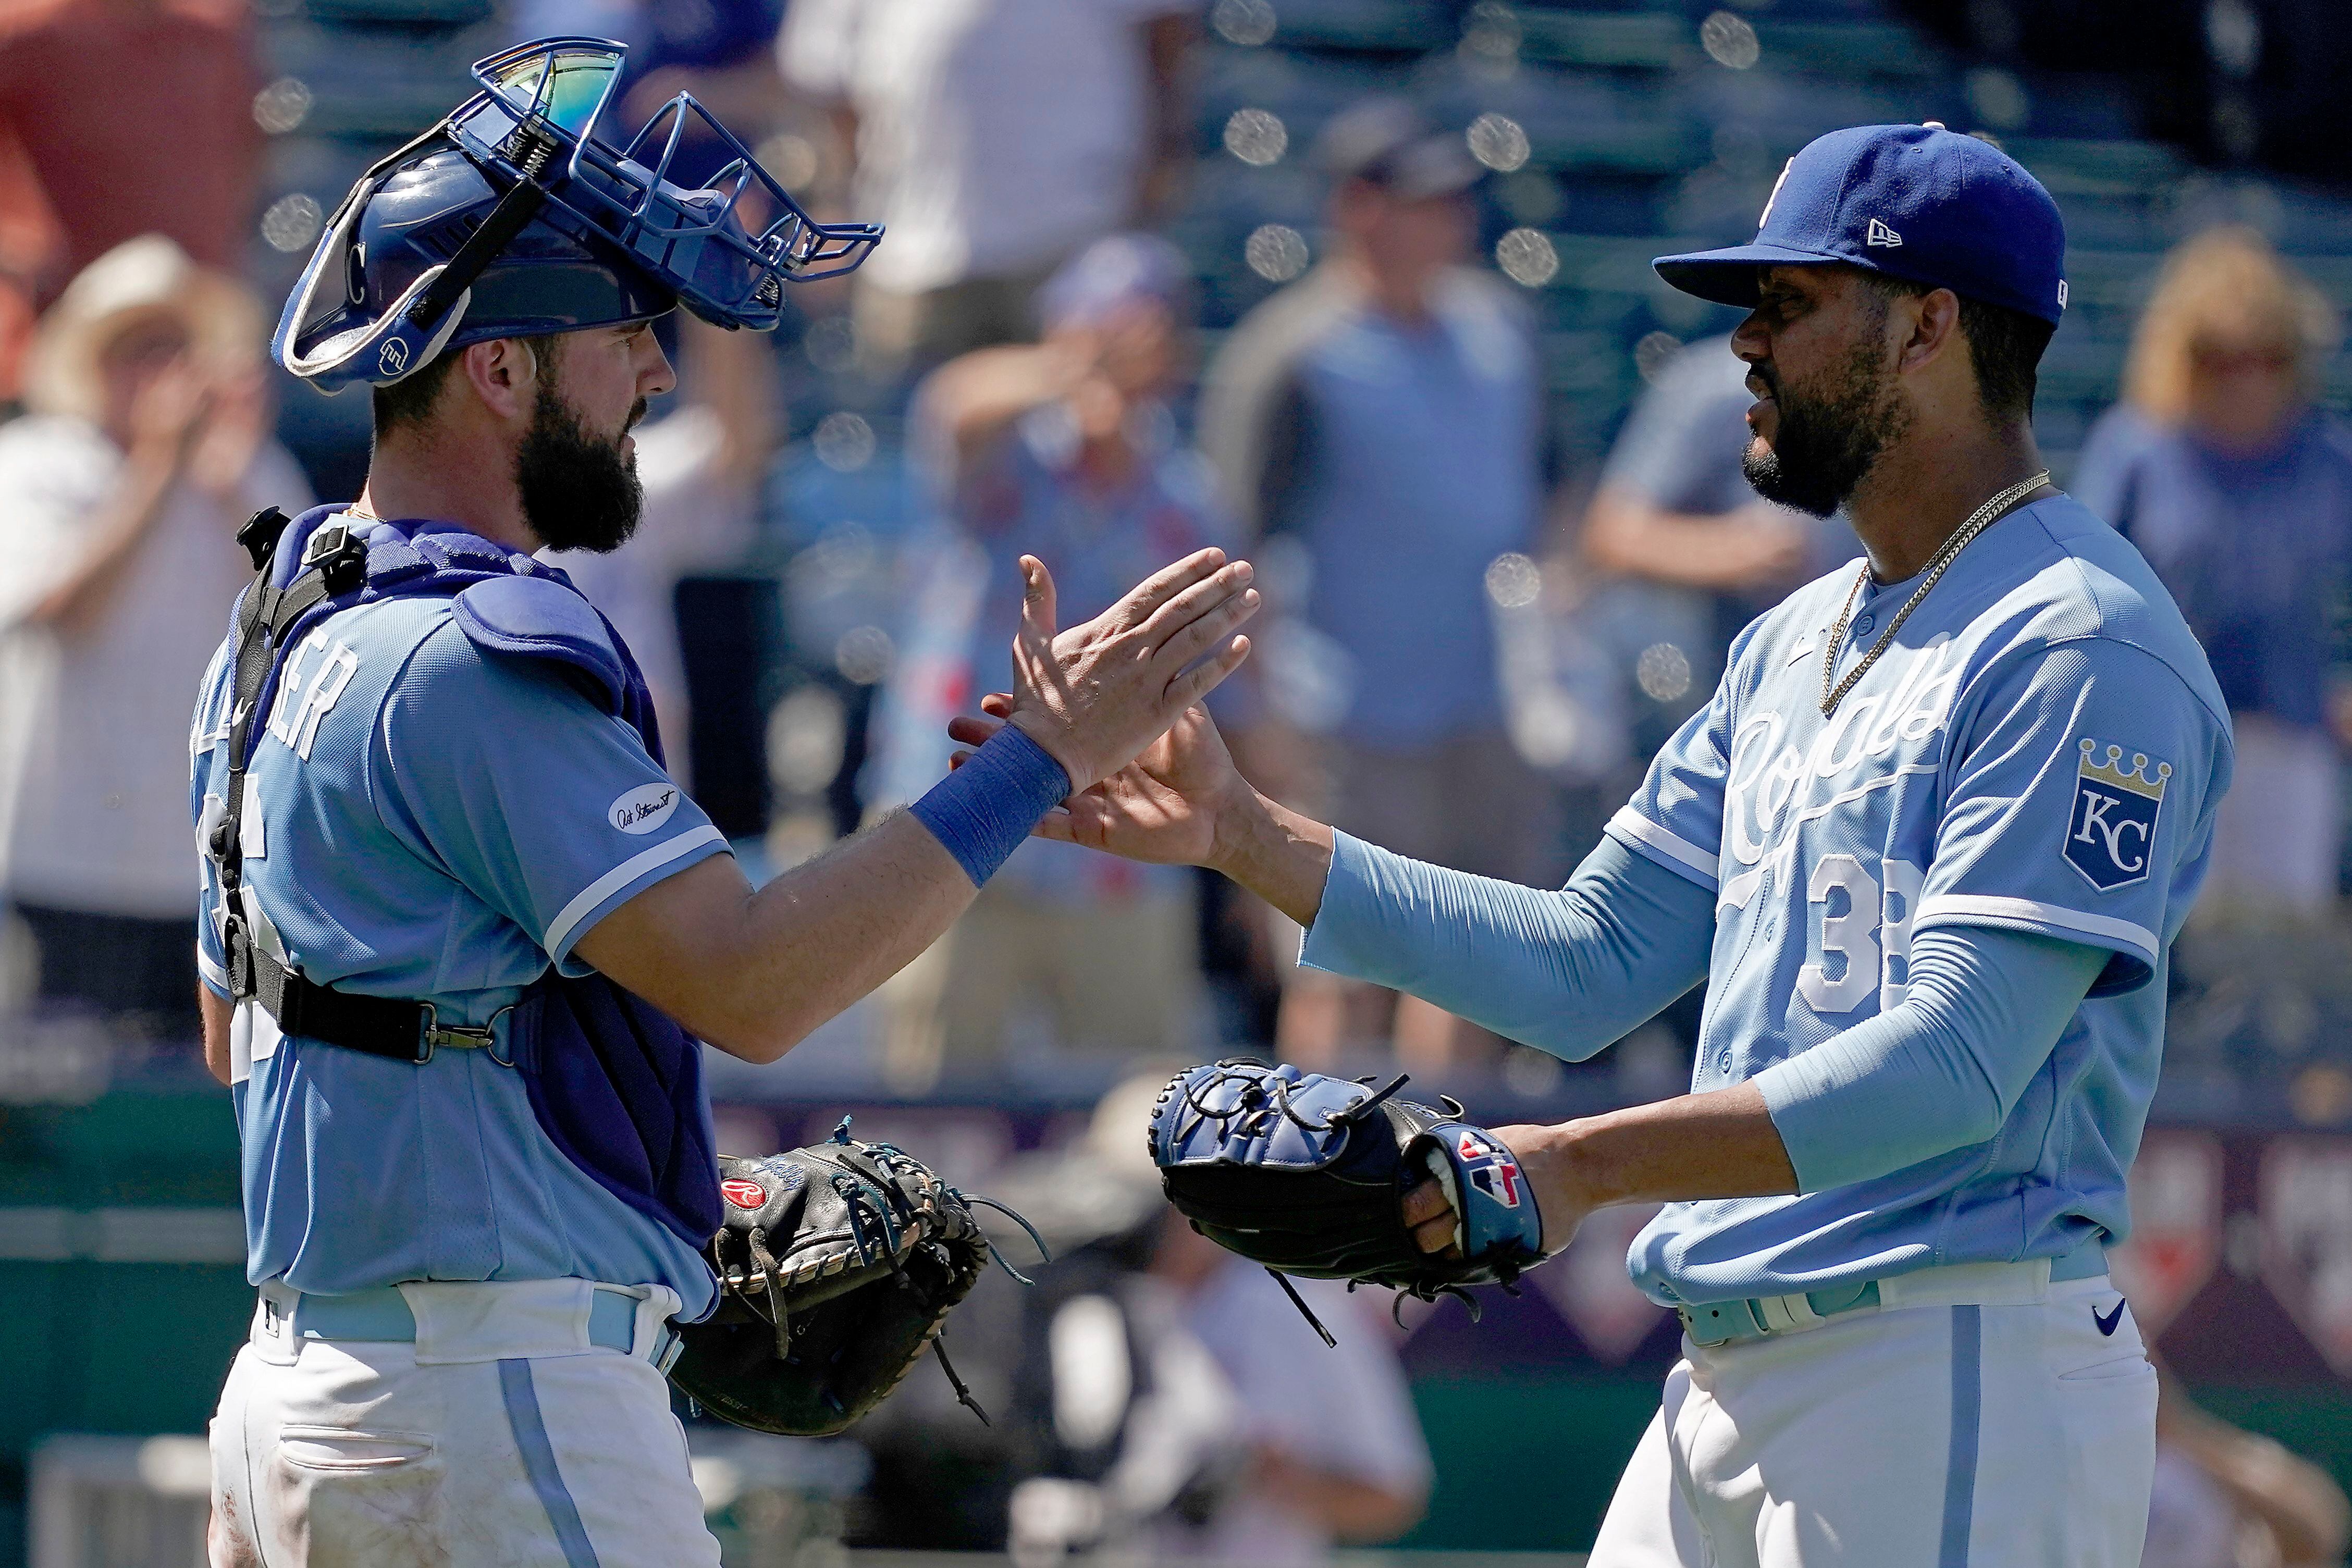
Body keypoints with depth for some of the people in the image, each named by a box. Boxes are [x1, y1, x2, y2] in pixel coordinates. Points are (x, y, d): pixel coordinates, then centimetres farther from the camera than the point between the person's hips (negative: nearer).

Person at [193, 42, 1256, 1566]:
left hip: (294, 1384, 10)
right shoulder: (476, 660, -16)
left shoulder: (283, 628, 16)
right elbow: (744, 983, -21)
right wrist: (1048, 757, -18)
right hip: (500, 1404, -10)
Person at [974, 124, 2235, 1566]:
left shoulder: (2084, 646, -11)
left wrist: (1590, 1164, -25)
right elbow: (1588, 970, 18)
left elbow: (1953, 1067, -20)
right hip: (1726, 1385, 9)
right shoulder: (1793, 648, 21)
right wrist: (1243, 836, 11)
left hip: (1959, 1388, -9)